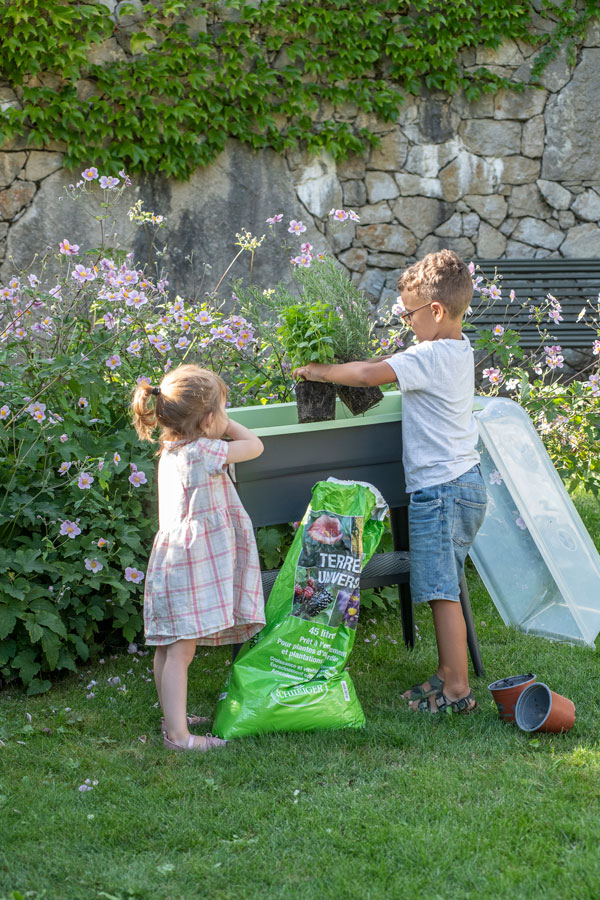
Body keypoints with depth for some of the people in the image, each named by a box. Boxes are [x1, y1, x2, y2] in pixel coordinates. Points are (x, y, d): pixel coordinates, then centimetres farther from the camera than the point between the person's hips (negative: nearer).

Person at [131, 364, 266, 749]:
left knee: (170, 648, 17)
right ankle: (178, 733, -5)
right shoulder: (203, 452, -17)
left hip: (175, 559, 10)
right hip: (191, 562, -10)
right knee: (180, 650, -7)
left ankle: (173, 716, 30)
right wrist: (226, 424, 5)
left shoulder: (171, 452, 10)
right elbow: (255, 445, -5)